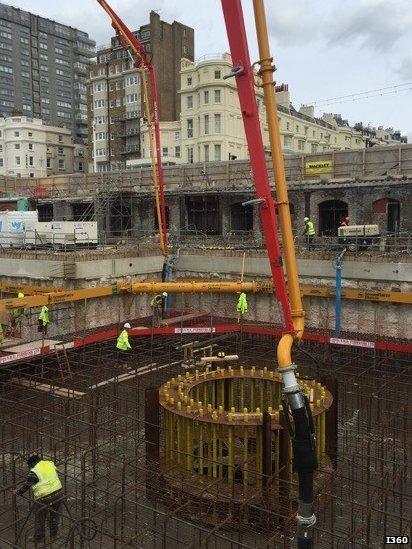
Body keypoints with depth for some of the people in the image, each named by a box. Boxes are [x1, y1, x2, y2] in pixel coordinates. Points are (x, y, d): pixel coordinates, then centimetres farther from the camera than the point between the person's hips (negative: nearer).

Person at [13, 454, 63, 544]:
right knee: (54, 515, 23)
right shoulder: (50, 464, 3)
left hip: (45, 498, -6)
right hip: (58, 493, 6)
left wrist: (18, 492, 11)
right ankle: (54, 534, 34)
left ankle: (39, 538, 25)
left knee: (39, 518, 14)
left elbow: (26, 485, -5)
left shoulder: (34, 472, -13)